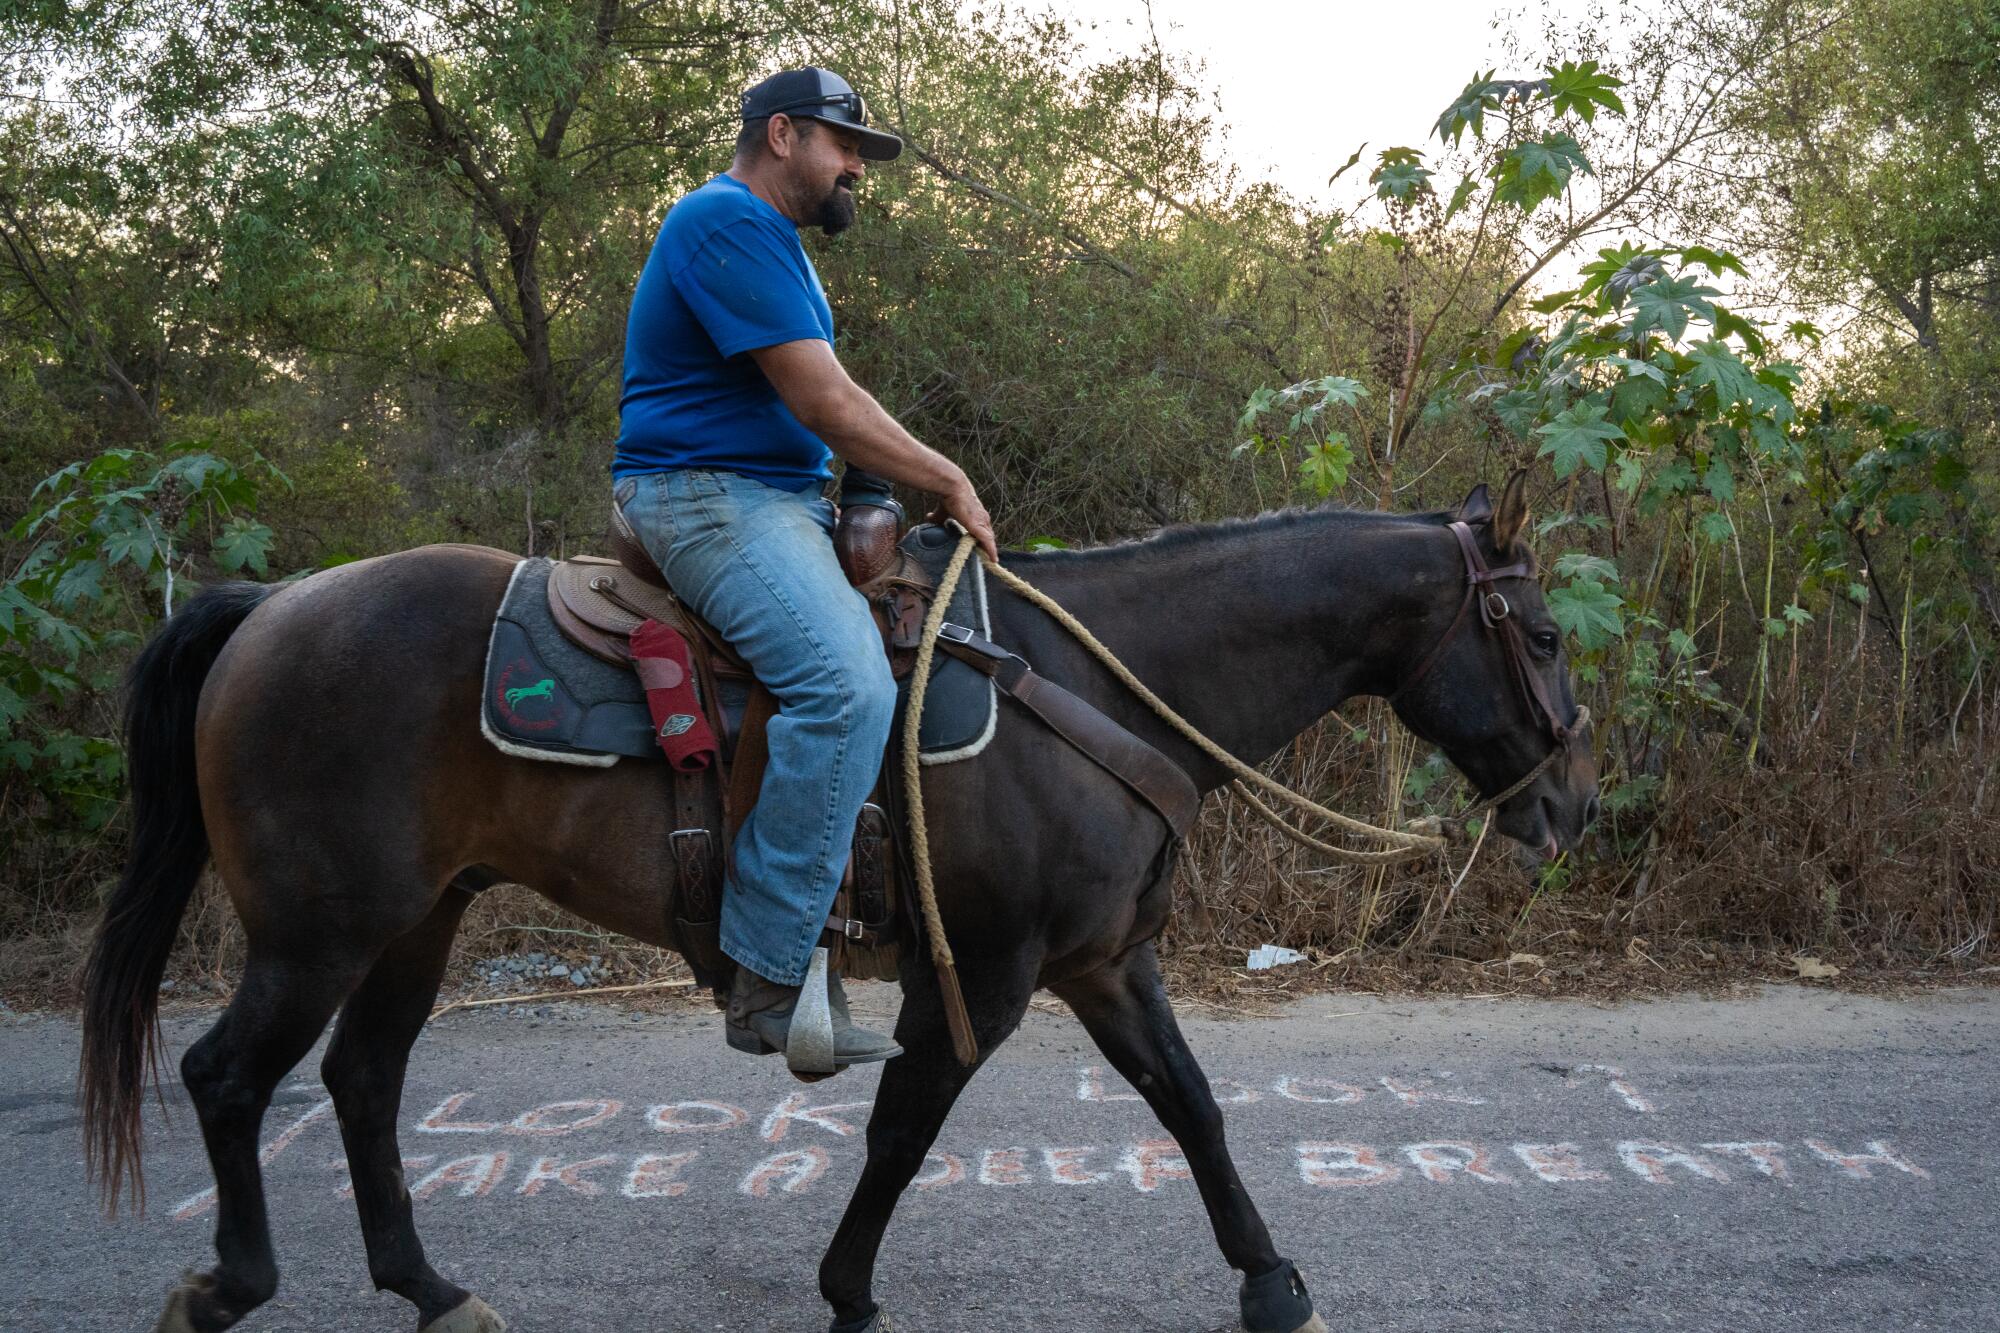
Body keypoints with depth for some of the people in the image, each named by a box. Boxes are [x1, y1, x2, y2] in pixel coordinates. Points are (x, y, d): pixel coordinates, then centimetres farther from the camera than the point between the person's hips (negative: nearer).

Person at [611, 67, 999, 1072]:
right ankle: (769, 985, -25)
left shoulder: (771, 239, 24)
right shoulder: (727, 220, -10)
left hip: (782, 498, 11)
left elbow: (818, 410, 23)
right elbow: (825, 403, -17)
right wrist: (949, 481, -9)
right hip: (708, 493, -11)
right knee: (848, 682, -30)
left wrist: (929, 487, 12)